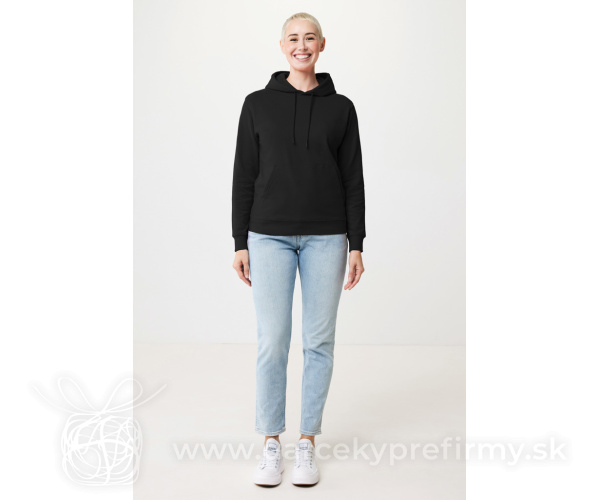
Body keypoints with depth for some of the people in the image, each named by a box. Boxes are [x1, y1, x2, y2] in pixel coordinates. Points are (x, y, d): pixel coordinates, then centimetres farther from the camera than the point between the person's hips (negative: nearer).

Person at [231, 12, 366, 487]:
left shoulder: (340, 107, 6)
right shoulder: (258, 104, 5)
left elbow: (353, 179, 6)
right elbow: (244, 176, 5)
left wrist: (356, 244, 0)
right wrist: (240, 242, 1)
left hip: (325, 238, 1)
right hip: (270, 236, -1)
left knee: (319, 341, 4)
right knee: (272, 341, -2)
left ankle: (307, 444, 17)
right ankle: (271, 444, 13)